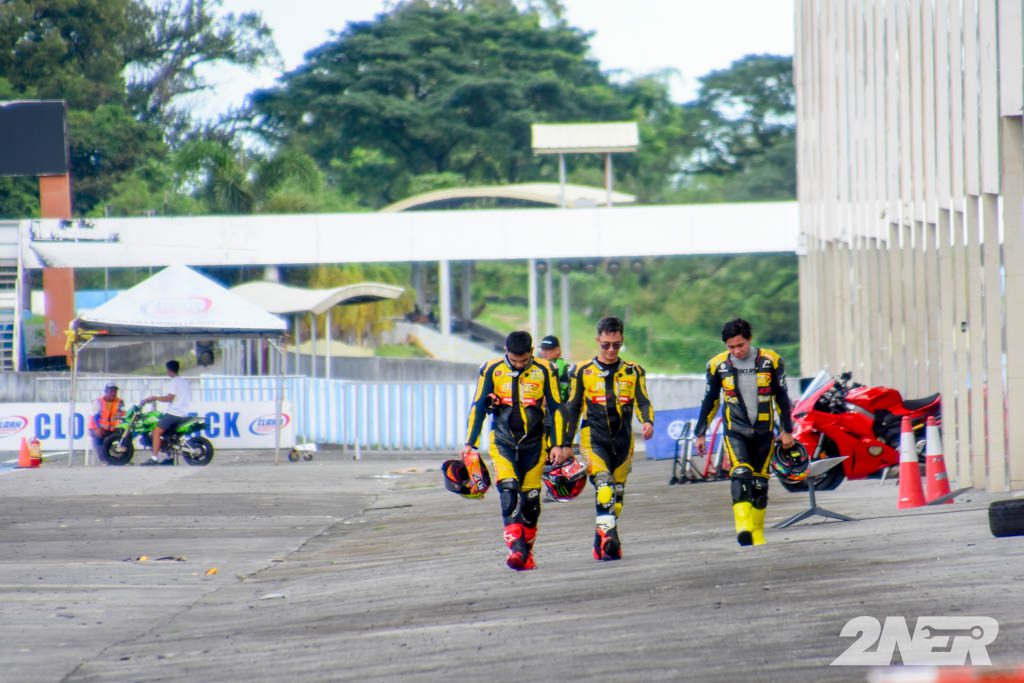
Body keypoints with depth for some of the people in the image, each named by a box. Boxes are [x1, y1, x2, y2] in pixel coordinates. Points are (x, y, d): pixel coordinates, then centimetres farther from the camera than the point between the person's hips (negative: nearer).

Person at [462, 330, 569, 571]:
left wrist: (558, 445, 0)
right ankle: (515, 547, -28)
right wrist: (470, 444, -1)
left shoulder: (544, 371, -2)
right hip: (503, 442, -1)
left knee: (530, 498, 3)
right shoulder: (491, 370, -3)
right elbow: (478, 408, 2)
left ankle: (526, 551, 19)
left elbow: (556, 409, 4)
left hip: (534, 443, 1)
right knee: (508, 489, -20)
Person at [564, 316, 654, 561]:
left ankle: (602, 544, 19)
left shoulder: (633, 371, 9)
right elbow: (572, 408, 10)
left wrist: (648, 421, -17)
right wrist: (566, 443, 8)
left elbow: (642, 402, 5)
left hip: (623, 439, 3)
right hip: (594, 438, -3)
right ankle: (608, 537, -32)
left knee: (617, 493, 8)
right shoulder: (582, 371, 5)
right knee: (604, 486, -22)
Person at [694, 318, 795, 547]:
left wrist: (787, 430, 8)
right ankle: (743, 528, -30)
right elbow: (709, 401, 9)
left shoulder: (771, 361, -1)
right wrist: (700, 434, 9)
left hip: (764, 431, 1)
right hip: (735, 431, -1)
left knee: (760, 483, 5)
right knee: (741, 475, -21)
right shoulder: (718, 365, -1)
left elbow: (781, 398, 8)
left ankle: (757, 533, 16)